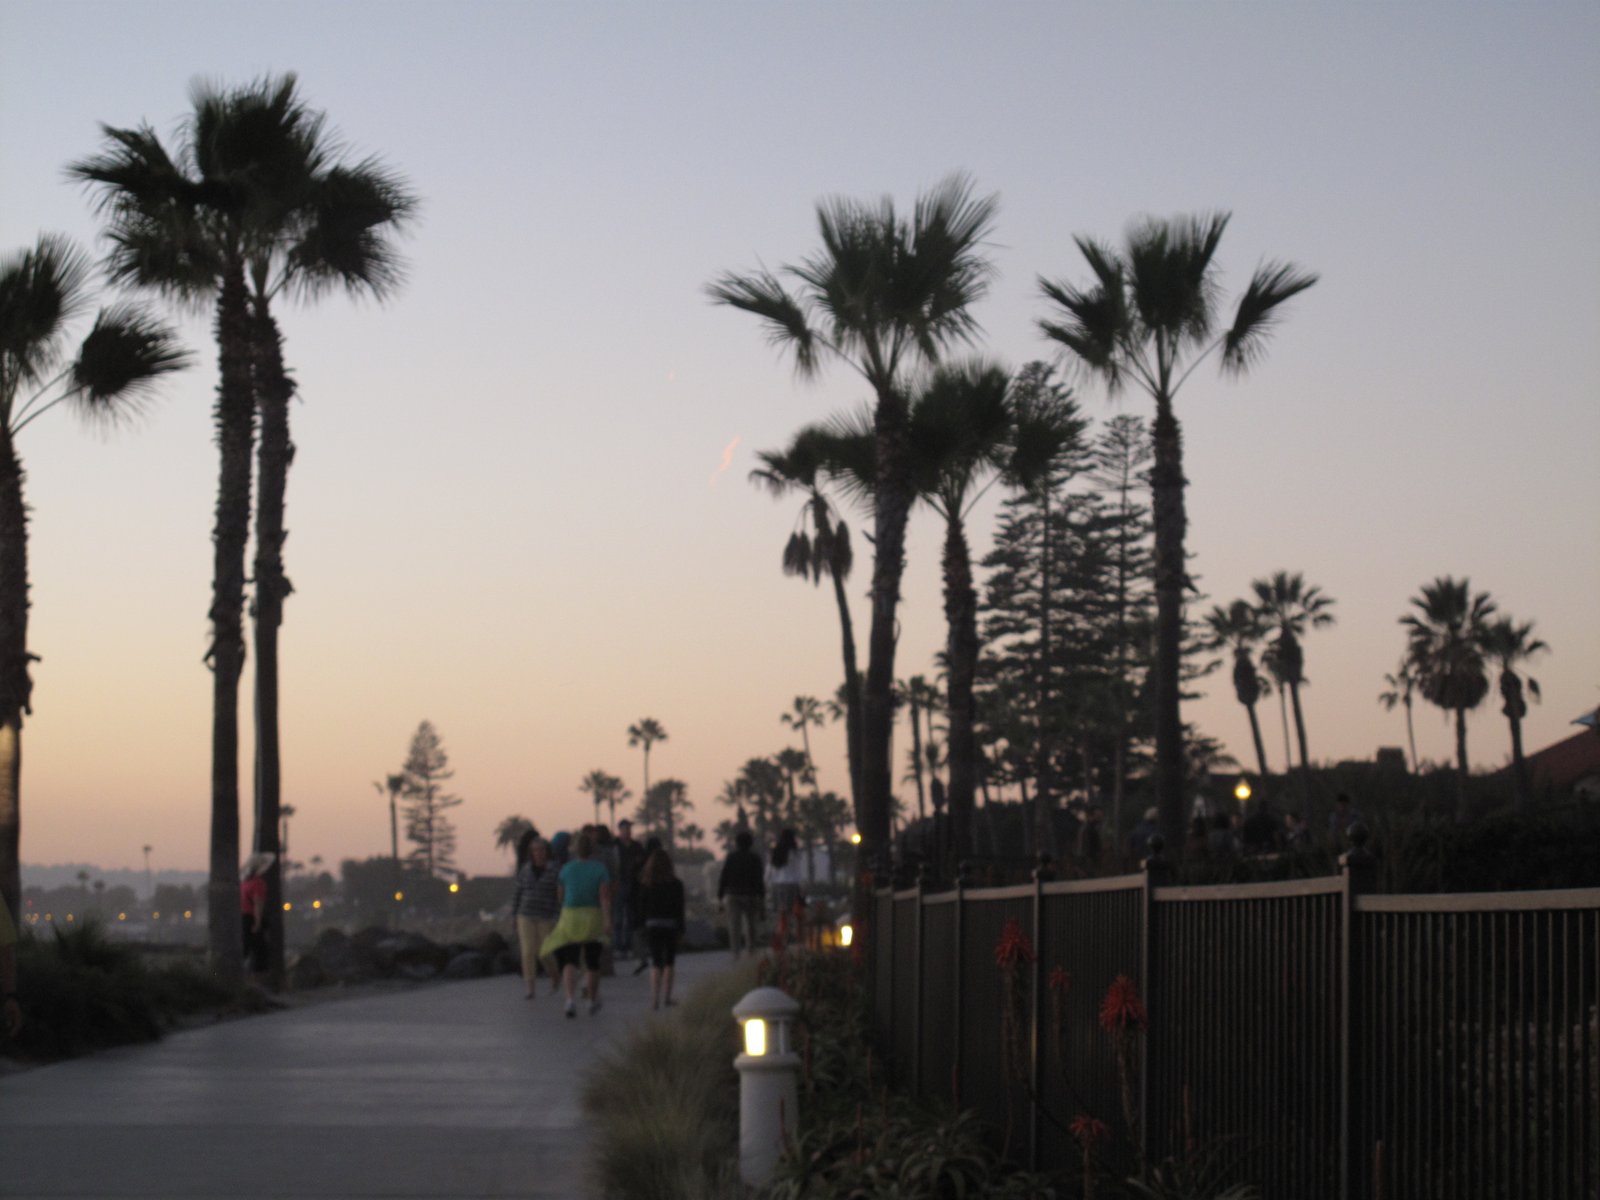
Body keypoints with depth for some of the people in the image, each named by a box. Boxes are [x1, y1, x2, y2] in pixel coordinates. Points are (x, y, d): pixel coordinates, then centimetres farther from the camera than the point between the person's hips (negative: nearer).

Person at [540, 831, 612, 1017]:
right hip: (594, 919, 0)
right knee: (592, 961, 18)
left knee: (569, 962, -7)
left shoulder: (567, 869, 0)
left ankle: (571, 999, -31)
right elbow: (605, 896, -16)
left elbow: (560, 895, 12)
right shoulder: (600, 868, -6)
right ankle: (593, 1002, 32)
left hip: (570, 919, 0)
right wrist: (607, 922, -20)